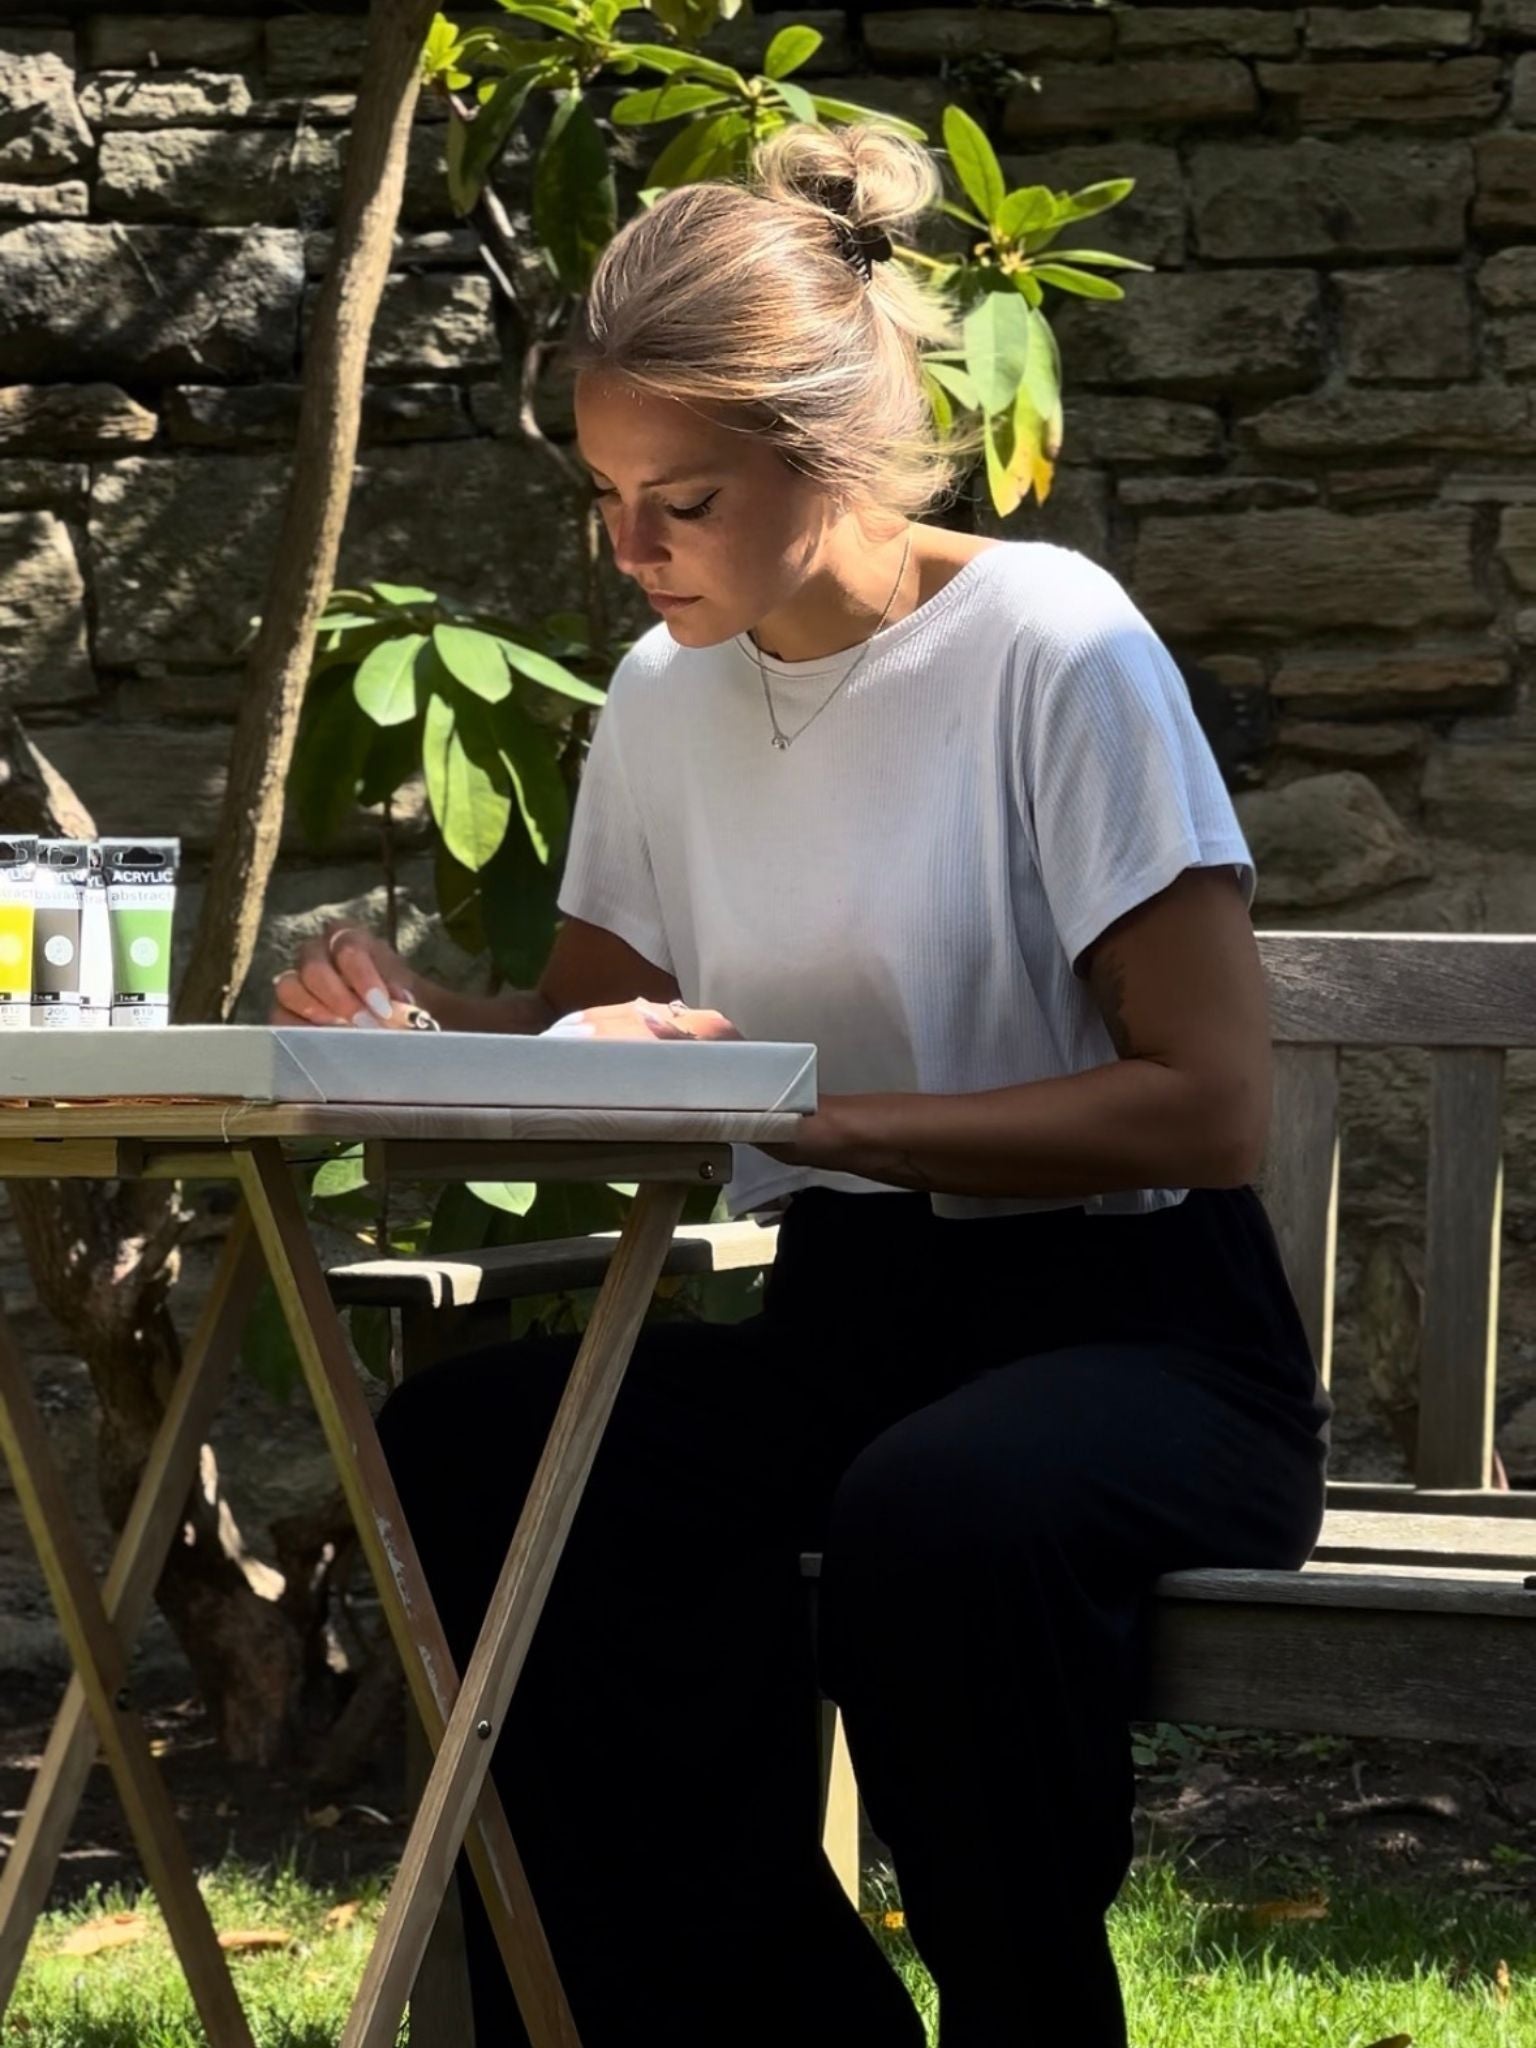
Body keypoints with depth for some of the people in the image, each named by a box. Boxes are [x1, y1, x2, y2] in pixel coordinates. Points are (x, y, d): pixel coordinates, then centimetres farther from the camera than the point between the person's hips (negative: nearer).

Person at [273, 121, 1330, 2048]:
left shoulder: (1053, 649, -11)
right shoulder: (667, 697, 8)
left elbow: (1210, 1105, -15)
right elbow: (589, 1026, 22)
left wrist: (806, 1112, -23)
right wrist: (414, 1016, -2)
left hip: (1135, 1332, -6)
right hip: (843, 1324, 6)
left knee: (944, 1510, -40)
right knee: (464, 1439, -23)